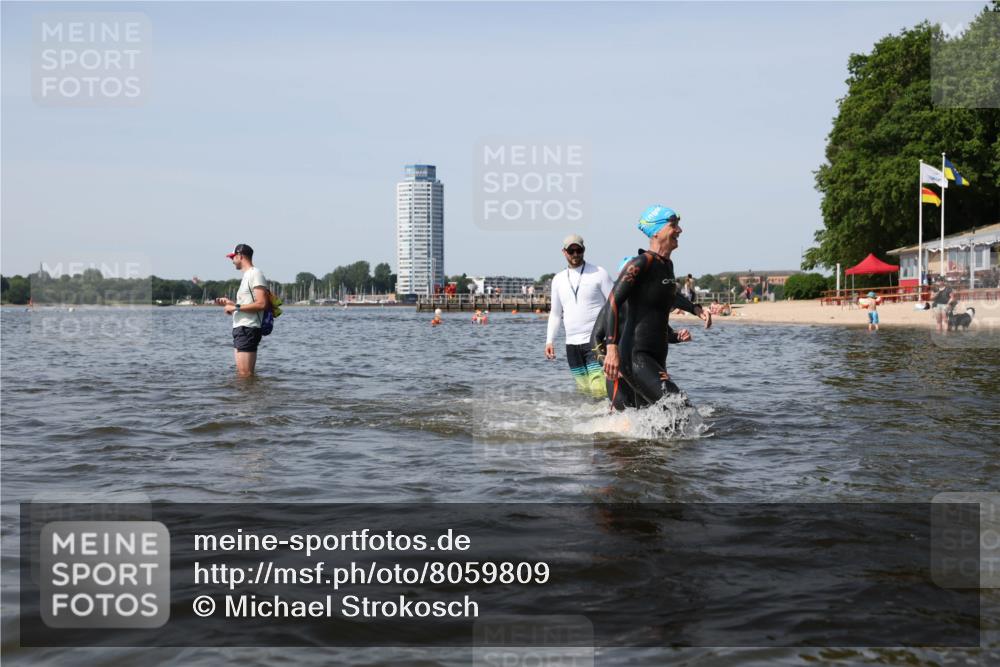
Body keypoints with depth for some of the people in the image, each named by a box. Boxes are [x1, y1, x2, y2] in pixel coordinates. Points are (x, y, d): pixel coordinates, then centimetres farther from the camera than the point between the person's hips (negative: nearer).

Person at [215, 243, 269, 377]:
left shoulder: (255, 274, -10)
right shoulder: (247, 275, 22)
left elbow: (261, 304, -21)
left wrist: (236, 307, -16)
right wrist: (230, 303, 16)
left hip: (248, 329, -11)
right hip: (240, 328, 11)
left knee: (245, 374, -13)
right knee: (240, 373, 11)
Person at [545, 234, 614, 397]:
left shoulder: (599, 274, -1)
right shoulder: (558, 279, 14)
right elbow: (555, 313, 20)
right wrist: (549, 340, 11)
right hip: (572, 343, 5)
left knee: (599, 390, -18)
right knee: (585, 390, 5)